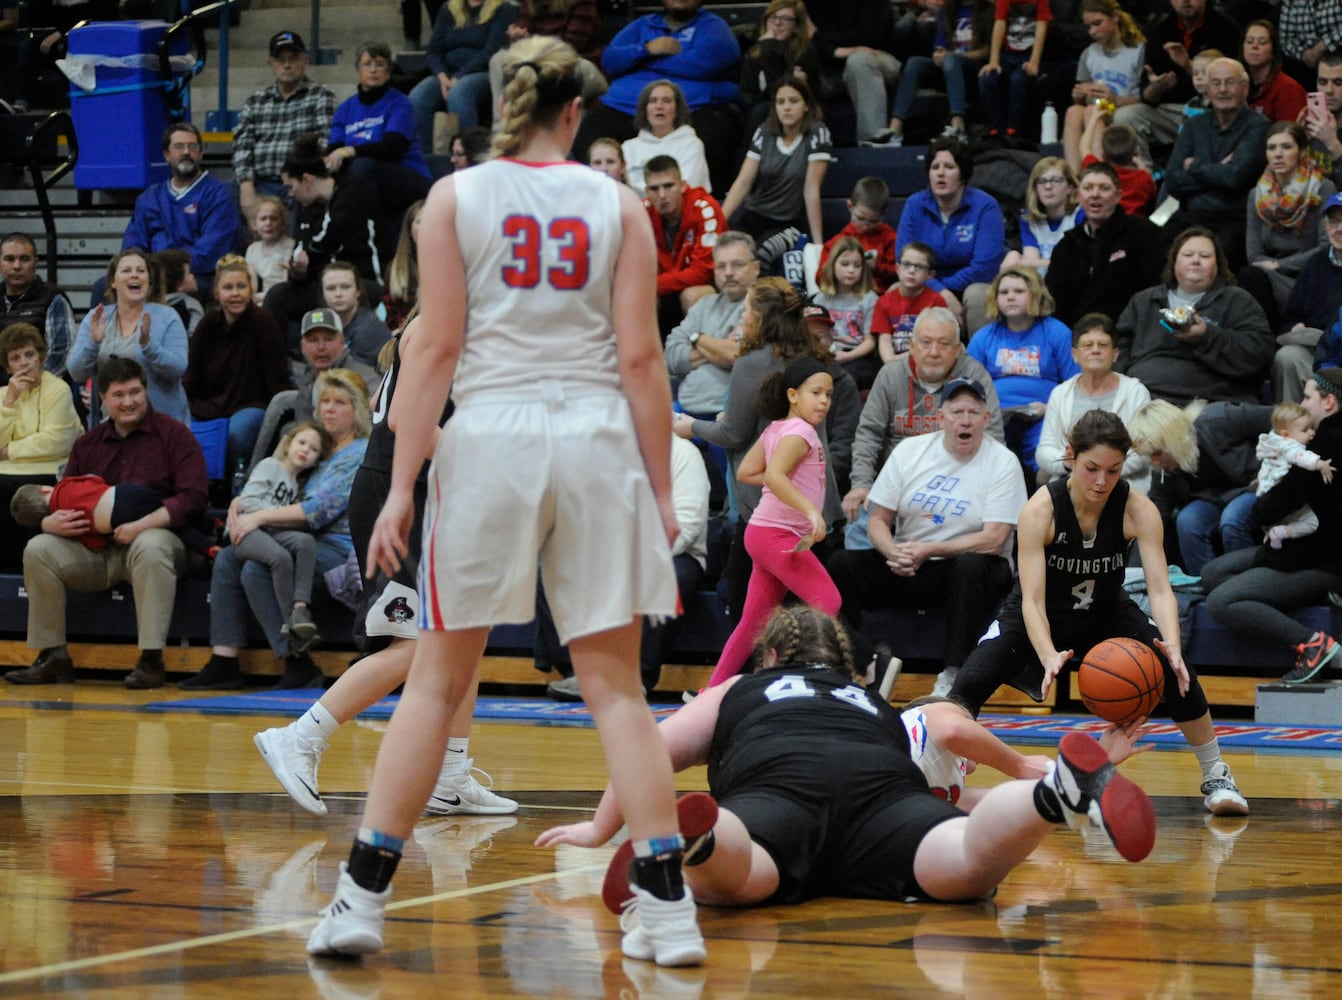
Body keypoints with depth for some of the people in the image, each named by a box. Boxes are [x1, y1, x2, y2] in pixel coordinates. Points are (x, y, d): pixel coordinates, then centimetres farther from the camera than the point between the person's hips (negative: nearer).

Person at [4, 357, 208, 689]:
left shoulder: (173, 434, 1)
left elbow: (193, 497, -10)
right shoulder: (87, 444, 15)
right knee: (39, 550, -17)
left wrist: (142, 525, -22)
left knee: (150, 546, -38)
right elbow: (63, 500, 14)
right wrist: (52, 522, -12)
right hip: (95, 548, 5)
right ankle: (53, 657, -9)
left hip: (159, 535, -4)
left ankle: (151, 659, -34)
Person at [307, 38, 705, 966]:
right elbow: (640, 356, 1)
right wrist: (661, 488, 6)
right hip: (597, 439, 1)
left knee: (438, 679, 7)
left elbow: (439, 345, -2)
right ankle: (667, 906, 1)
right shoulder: (617, 204, 5)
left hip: (490, 436, -1)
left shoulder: (455, 198, 3)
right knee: (615, 683, 6)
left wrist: (402, 485, -1)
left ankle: (363, 895, 4)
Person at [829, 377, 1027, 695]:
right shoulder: (909, 450, 4)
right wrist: (894, 553, -20)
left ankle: (951, 676, -31)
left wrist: (928, 551, -22)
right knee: (841, 564, -19)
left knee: (971, 565, -38)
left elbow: (993, 540, -15)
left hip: (967, 568, -3)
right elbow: (878, 520, 4)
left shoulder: (1002, 462, -7)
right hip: (907, 566, 3)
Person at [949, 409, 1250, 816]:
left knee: (1177, 673, -22)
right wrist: (1049, 657, -51)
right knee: (970, 684, -25)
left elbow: (1159, 587, -28)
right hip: (1043, 617, -1)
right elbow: (1032, 599, -32)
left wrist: (1172, 646, -48)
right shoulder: (1041, 509, -28)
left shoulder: (1138, 510, -23)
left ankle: (1216, 777, -3)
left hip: (1107, 614, 1)